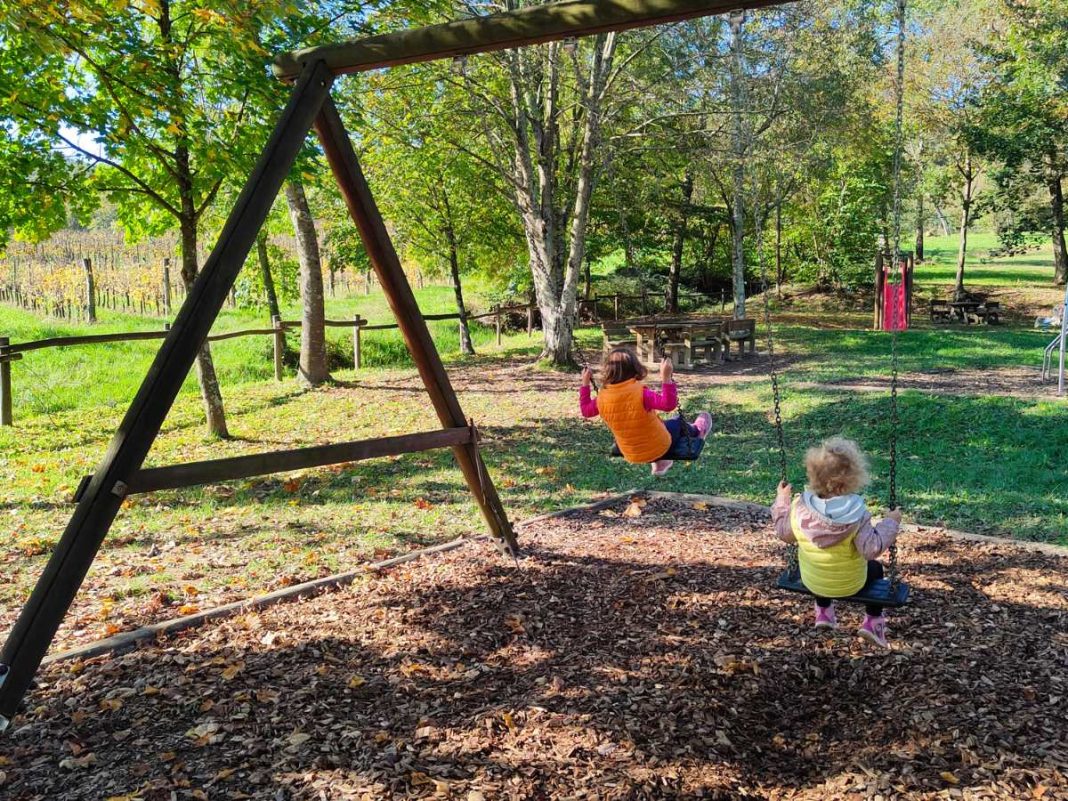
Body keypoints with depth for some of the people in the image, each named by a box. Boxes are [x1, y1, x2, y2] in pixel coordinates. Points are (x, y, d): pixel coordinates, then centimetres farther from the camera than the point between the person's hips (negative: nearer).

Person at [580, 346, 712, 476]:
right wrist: (666, 378, -36)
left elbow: (586, 410, 3)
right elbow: (668, 404, -33)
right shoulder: (640, 393, -29)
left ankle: (659, 463, 51)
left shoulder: (602, 398, -15)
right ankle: (696, 432, 58)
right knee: (678, 422, 27)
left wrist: (585, 384, 7)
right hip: (659, 449, -4)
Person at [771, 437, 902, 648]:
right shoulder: (855, 513, -28)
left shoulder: (800, 506, -18)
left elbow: (784, 533, -2)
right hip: (849, 585, -3)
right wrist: (890, 523, -17)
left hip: (811, 582, 3)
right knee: (875, 568, 29)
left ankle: (824, 613, 44)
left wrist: (782, 500, 8)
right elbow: (872, 549, -27)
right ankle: (873, 622, 27)